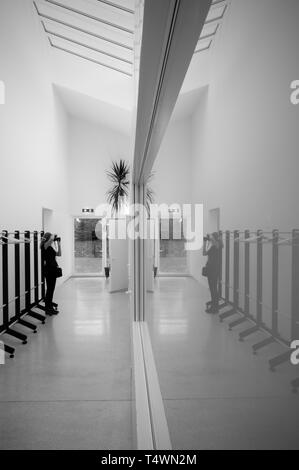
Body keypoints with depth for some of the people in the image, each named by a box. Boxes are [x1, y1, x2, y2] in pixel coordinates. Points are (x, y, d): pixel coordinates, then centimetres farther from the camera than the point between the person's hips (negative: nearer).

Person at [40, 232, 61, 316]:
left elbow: (59, 254, 15)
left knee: (51, 288, 21)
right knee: (50, 288, -6)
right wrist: (53, 236, -12)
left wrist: (58, 244, 10)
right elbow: (51, 239, -33)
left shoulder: (50, 247, 14)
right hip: (49, 269, -9)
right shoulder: (45, 246, -12)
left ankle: (49, 302, 38)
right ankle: (48, 309, -1)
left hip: (53, 269, 9)